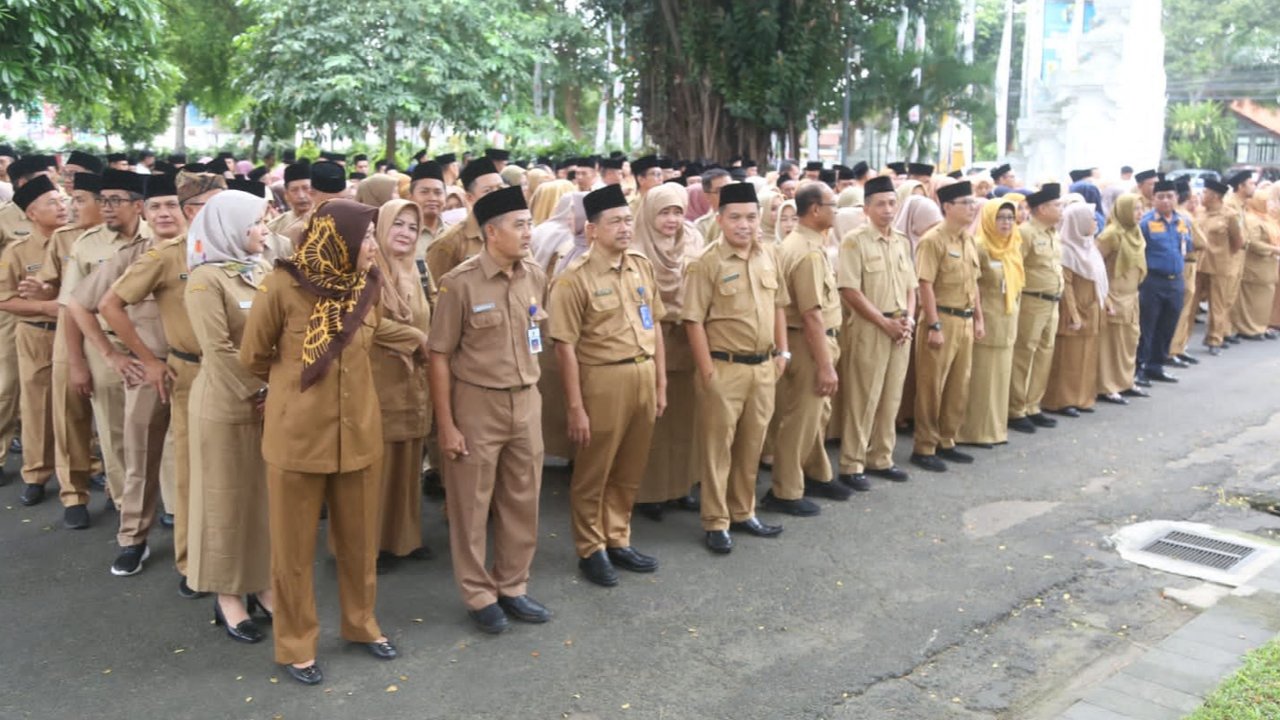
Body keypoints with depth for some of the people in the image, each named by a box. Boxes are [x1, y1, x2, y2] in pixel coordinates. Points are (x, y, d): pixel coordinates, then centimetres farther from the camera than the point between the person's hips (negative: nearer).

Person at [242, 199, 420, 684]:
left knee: (360, 538, 16)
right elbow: (253, 356, 0)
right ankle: (295, 644, 26)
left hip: (357, 430, 4)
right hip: (298, 432, -4)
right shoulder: (283, 285, -15)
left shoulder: (368, 284, -1)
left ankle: (361, 623, 36)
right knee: (294, 546, 10)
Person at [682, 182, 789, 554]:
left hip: (763, 367, 6)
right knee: (717, 446, 4)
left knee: (752, 444, 16)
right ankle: (716, 522, 16)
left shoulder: (768, 256, 7)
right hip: (725, 368, -6)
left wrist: (782, 352, 11)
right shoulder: (707, 263, -12)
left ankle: (743, 512, 31)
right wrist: (708, 372, -14)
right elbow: (694, 321, -13)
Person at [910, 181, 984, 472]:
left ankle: (946, 442, 25)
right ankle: (924, 448, 7)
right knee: (932, 387, -1)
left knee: (959, 386, 13)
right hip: (943, 318, -8)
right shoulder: (932, 240, -13)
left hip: (966, 320, 8)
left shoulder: (969, 240, 12)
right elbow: (925, 286, -17)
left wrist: (978, 319, 15)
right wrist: (934, 326, -20)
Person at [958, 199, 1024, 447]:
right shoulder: (979, 247, -14)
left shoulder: (1015, 246, 9)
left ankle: (996, 427, 22)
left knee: (1000, 374, 13)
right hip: (986, 318, -7)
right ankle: (975, 431, 5)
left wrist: (1015, 312, 15)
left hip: (1008, 319, 7)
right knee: (981, 375, -2)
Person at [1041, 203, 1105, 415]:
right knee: (1068, 358, -3)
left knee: (1086, 357, 12)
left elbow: (1098, 281, 17)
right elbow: (1065, 286, -18)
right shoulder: (1067, 250, -15)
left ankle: (1081, 398, 19)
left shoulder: (1088, 246, 12)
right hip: (1075, 313, -9)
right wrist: (1073, 316, -20)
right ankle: (1061, 400, 3)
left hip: (1091, 312, 9)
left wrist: (1105, 304, 14)